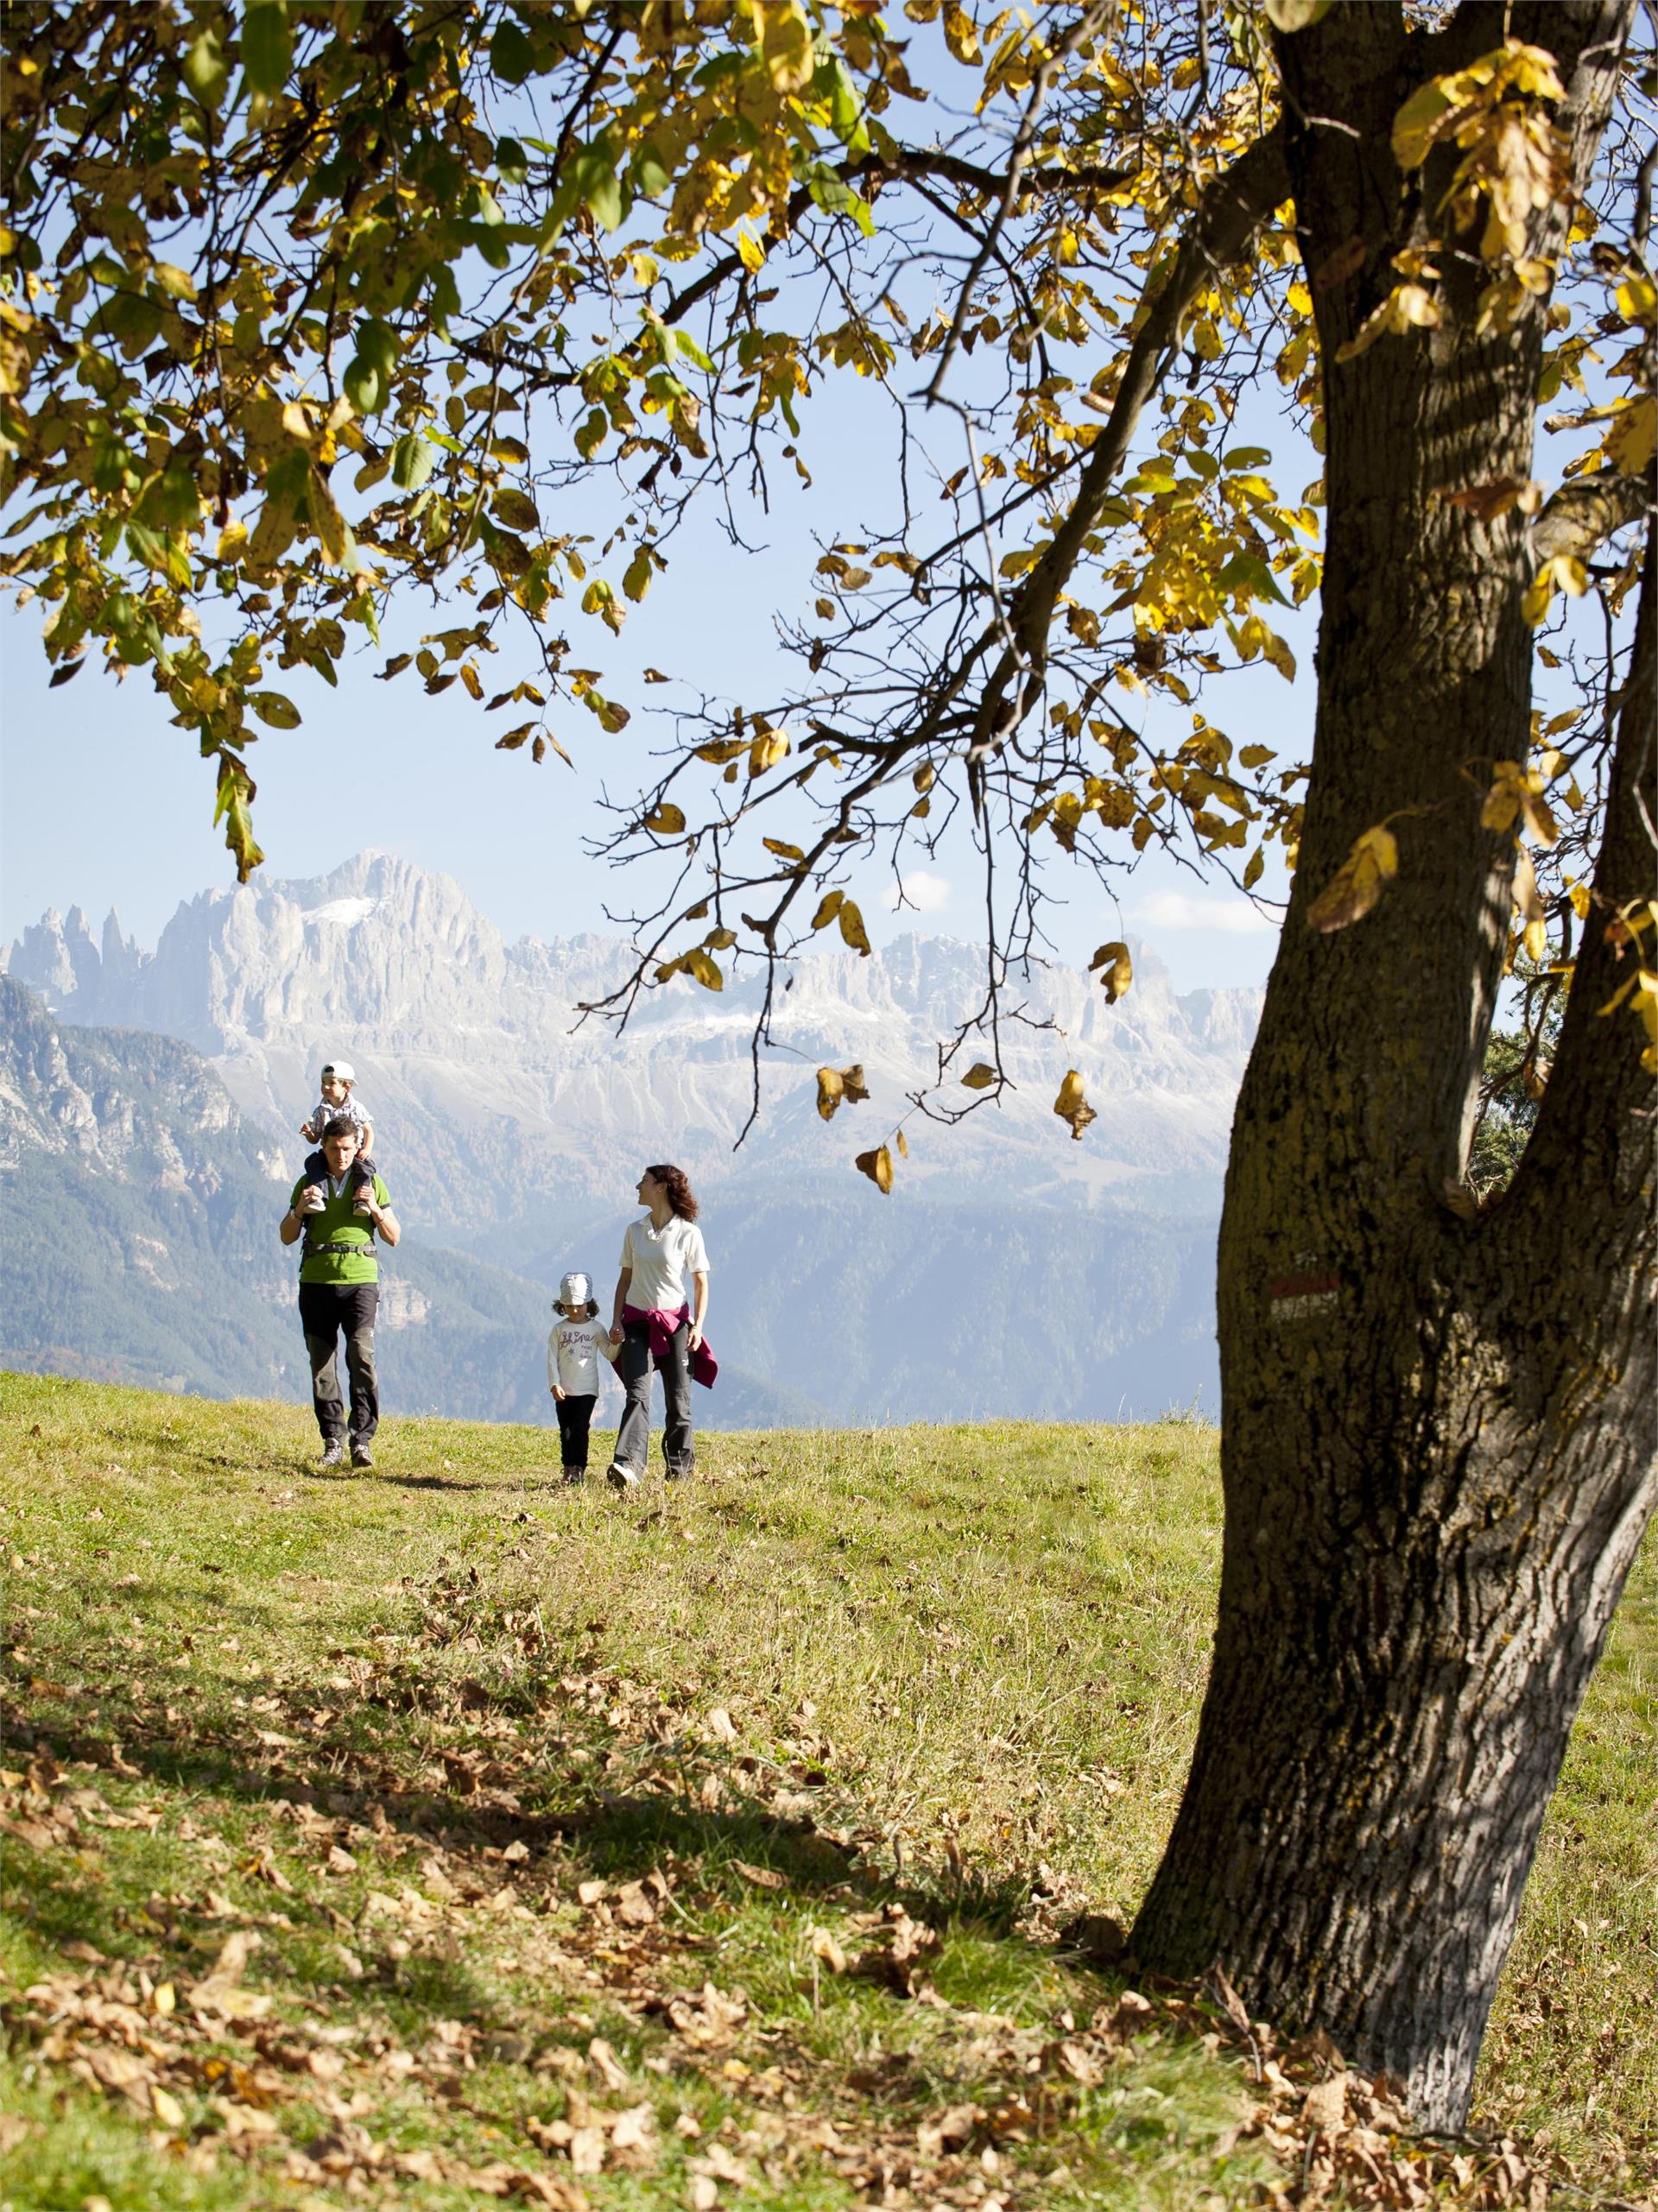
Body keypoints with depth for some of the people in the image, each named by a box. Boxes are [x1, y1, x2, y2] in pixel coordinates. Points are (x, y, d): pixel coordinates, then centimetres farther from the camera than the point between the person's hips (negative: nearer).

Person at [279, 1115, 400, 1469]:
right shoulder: (309, 1182, 11)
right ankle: (333, 1441, 9)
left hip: (360, 1280, -2)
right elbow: (286, 1238, 11)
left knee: (361, 1354, -17)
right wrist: (299, 1210, -7)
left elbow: (394, 1237, 10)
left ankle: (362, 1439, -14)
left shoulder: (371, 1182, 8)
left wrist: (375, 1210, -7)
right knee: (322, 1365, 1)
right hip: (316, 1281, 2)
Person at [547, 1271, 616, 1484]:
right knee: (566, 1432, 6)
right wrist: (554, 1384, -9)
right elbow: (552, 1359, 1)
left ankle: (578, 1468, -7)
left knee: (580, 1429, -9)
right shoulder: (559, 1329, 3)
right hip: (564, 1391, 2)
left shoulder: (596, 1328, 2)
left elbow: (609, 1355, 2)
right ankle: (568, 1468, 13)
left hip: (587, 1390, -2)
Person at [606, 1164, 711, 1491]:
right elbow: (625, 1279, 13)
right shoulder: (635, 1231, 8)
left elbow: (701, 1284, -1)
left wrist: (697, 1325, -11)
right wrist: (616, 1320, 3)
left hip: (674, 1322, -2)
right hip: (637, 1321, 2)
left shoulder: (688, 1233, -4)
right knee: (637, 1394, -13)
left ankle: (679, 1472, 12)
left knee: (678, 1399, 1)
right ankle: (628, 1467, -28)